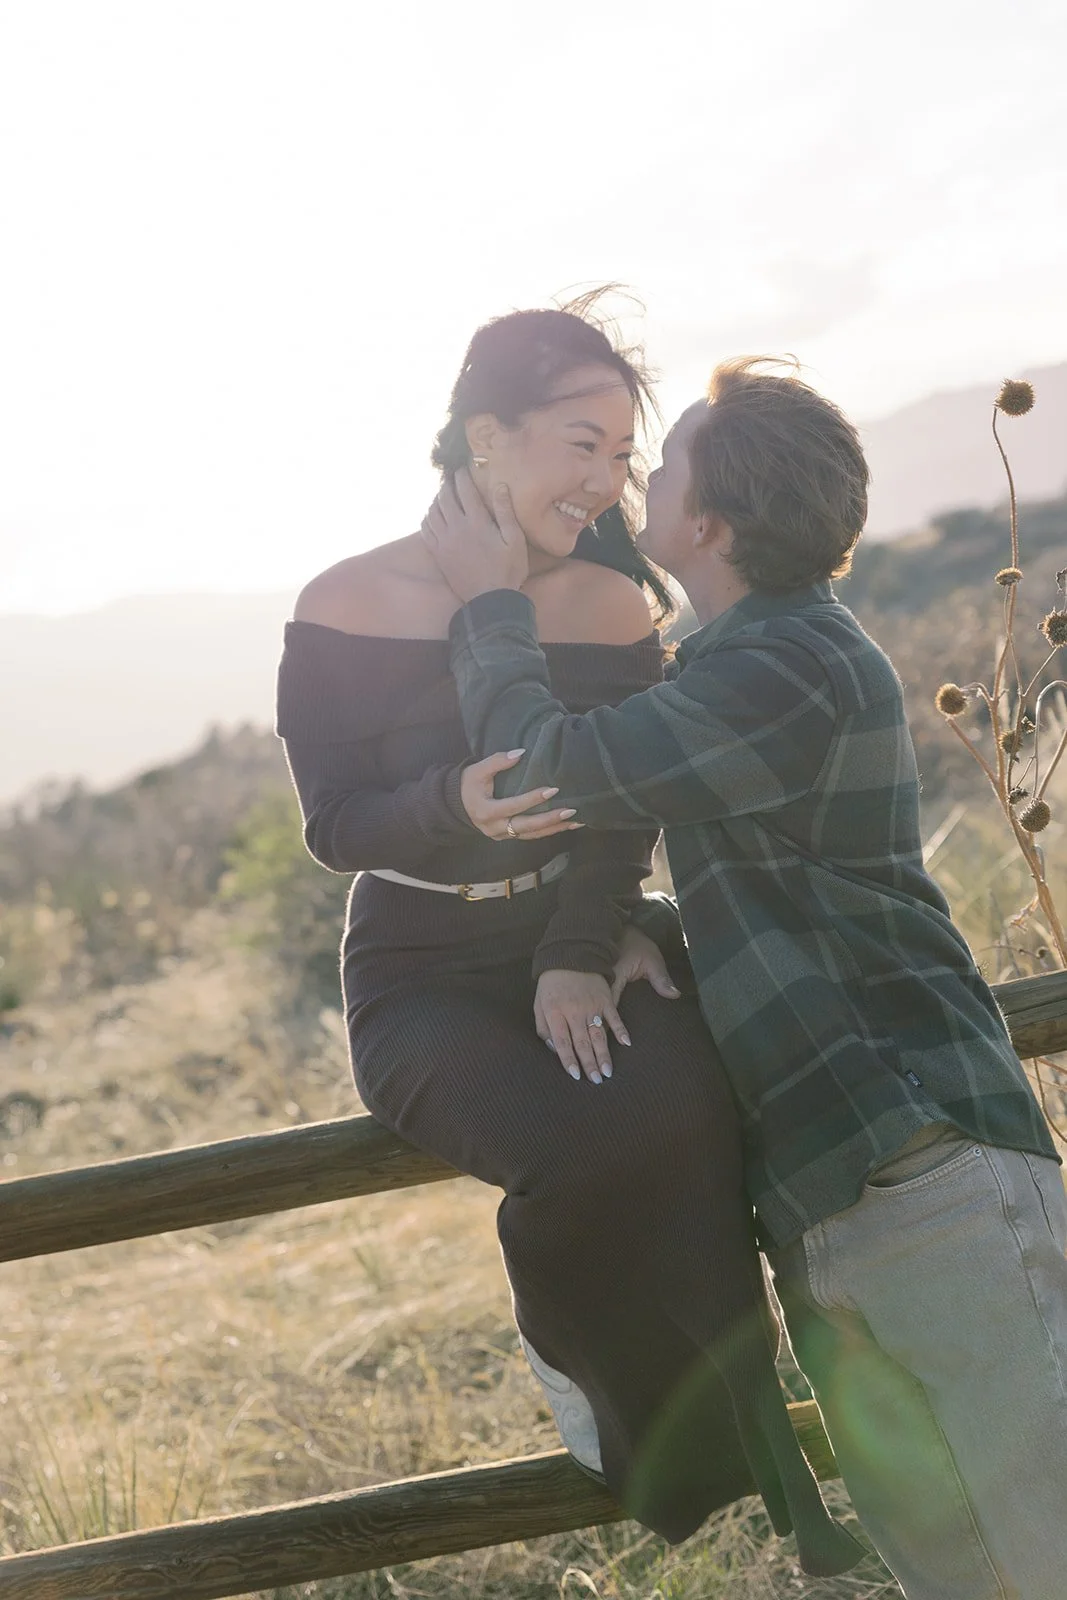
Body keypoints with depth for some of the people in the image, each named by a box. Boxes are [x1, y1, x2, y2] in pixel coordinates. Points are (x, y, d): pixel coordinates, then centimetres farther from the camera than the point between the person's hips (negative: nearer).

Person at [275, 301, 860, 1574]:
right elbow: (334, 825, -9)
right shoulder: (350, 608, -10)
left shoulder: (614, 607, 1)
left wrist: (582, 955, -20)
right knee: (588, 1151, -32)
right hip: (426, 983, -3)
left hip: (579, 953, 3)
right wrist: (455, 805, -29)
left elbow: (623, 816, -3)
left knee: (674, 1108, -31)